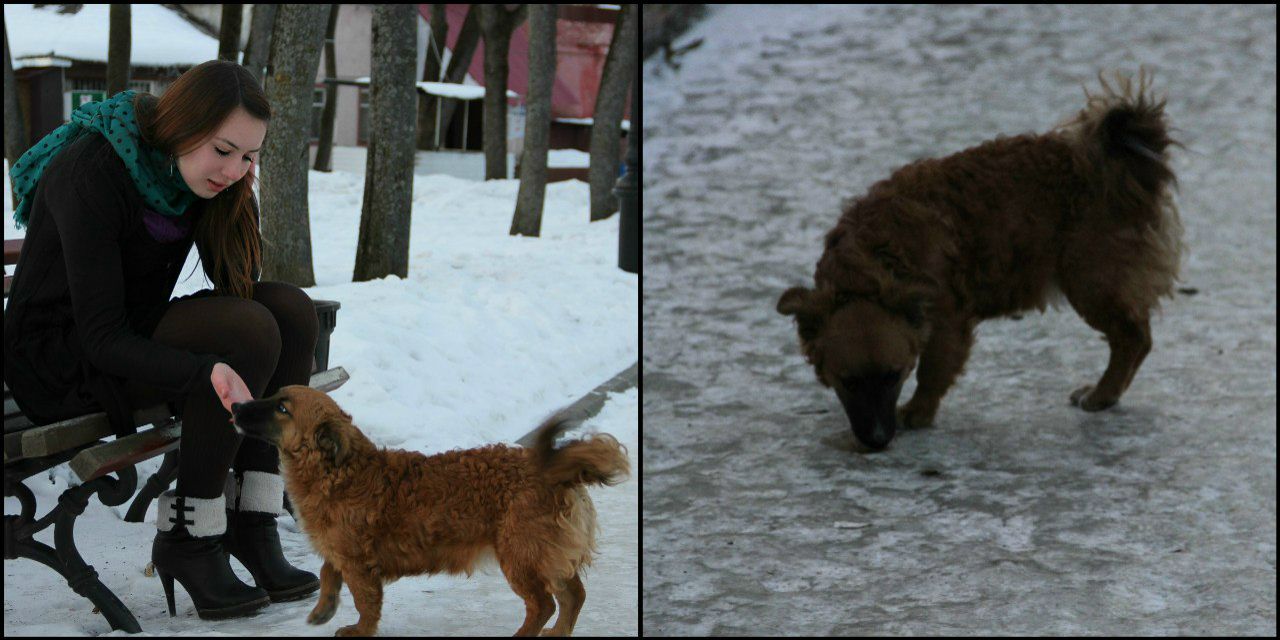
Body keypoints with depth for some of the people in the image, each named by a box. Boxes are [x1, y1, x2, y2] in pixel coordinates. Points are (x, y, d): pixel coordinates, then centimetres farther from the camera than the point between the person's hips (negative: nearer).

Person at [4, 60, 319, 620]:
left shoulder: (193, 171, -1)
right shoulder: (91, 174, -25)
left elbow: (238, 286, 2)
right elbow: (102, 337, -29)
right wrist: (208, 372, -43)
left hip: (137, 341, 8)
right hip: (59, 364, -8)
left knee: (291, 309, -13)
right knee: (248, 329, -28)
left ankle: (252, 525, -13)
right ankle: (187, 538, -19)